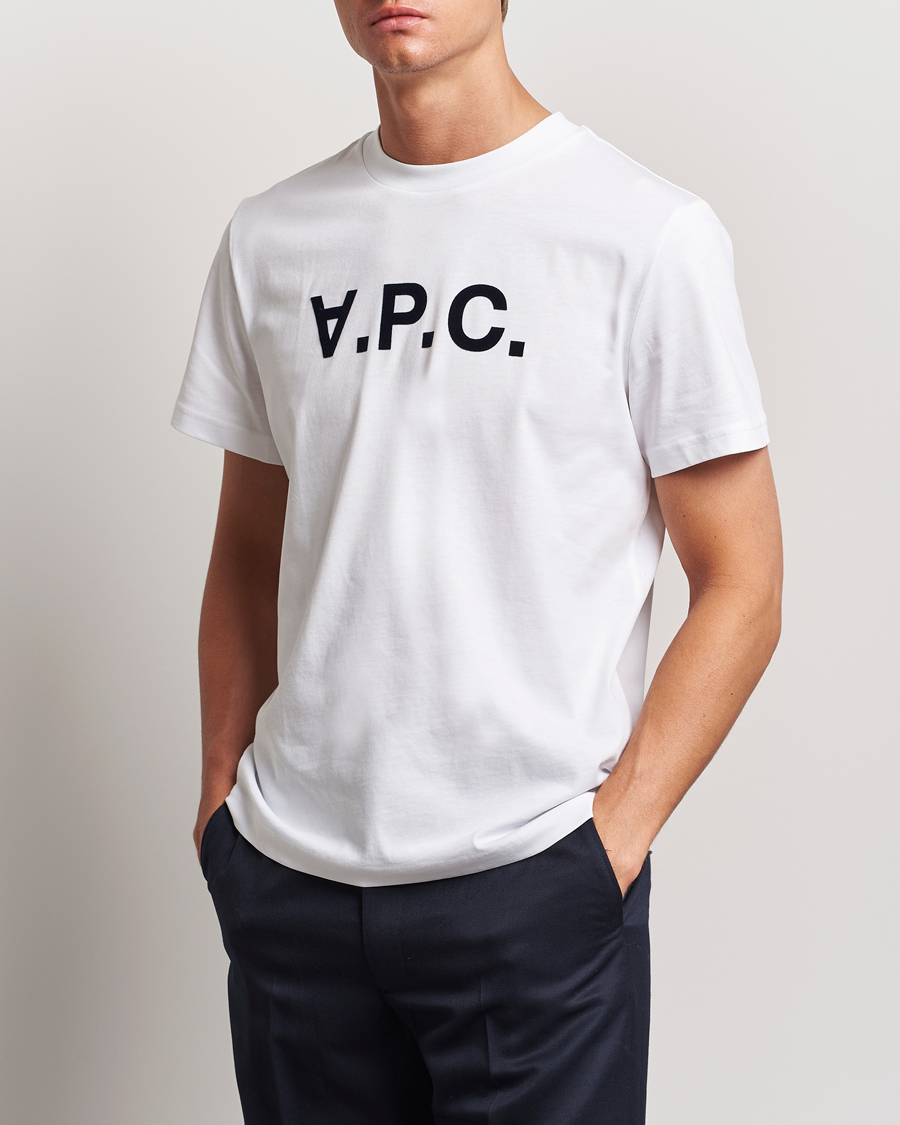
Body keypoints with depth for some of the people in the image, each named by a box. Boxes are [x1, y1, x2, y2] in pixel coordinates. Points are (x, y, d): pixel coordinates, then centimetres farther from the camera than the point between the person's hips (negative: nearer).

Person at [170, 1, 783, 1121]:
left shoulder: (649, 234, -6)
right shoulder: (269, 239, 7)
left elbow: (740, 590, -5)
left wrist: (609, 842, -11)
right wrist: (221, 800, 6)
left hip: (529, 881, -3)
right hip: (289, 877, 4)